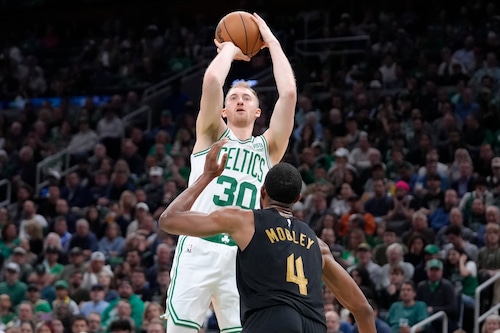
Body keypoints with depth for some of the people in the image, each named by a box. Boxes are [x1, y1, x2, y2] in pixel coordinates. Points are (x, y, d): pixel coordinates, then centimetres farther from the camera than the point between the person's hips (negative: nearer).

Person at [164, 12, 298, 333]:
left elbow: (289, 93, 6)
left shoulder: (268, 147, 18)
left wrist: (271, 41, 13)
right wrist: (230, 48, 15)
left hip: (245, 254, 2)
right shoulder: (212, 135, 15)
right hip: (199, 246, -2)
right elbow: (212, 80, -2)